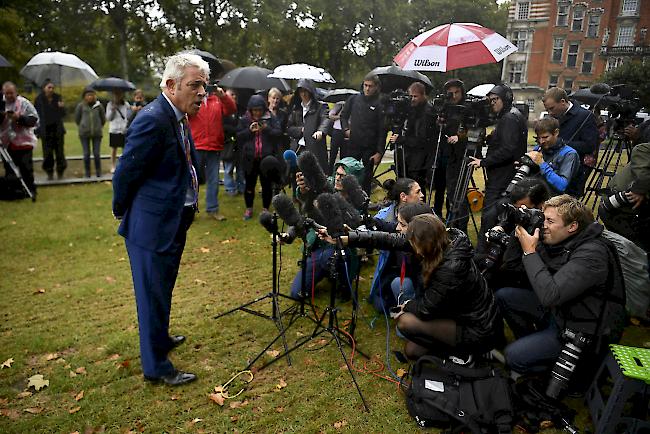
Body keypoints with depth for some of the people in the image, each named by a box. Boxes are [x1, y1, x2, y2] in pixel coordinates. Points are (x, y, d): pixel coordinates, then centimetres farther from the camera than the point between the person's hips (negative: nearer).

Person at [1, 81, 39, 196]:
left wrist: (20, 118, -21)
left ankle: (30, 190, 11)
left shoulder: (24, 103, -4)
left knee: (26, 169, 0)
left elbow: (34, 119, -8)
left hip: (24, 142, -4)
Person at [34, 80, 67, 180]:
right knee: (48, 153, 3)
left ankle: (60, 172, 13)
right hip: (45, 130, -1)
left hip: (57, 129, 1)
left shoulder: (58, 98, 2)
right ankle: (50, 173, 12)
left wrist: (62, 107, -19)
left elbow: (63, 114, 3)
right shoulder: (39, 99, -1)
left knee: (59, 151, 3)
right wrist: (38, 130, -4)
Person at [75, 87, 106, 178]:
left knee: (97, 153, 1)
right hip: (84, 133, 0)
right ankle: (87, 173, 14)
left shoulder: (98, 105, 1)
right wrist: (83, 126, 15)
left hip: (97, 133, 0)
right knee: (86, 154, 3)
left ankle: (98, 172, 15)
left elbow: (103, 118, 13)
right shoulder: (80, 106, -1)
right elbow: (77, 119, 10)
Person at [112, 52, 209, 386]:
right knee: (153, 295, 6)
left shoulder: (178, 118, 7)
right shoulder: (153, 120, -23)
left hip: (174, 222, 9)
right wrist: (124, 214, -4)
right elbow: (125, 174, -18)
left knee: (162, 291, 25)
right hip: (152, 225, -9)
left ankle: (159, 338, 47)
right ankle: (156, 367, 23)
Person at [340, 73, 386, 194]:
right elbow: (343, 116, 19)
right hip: (352, 145, 3)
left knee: (366, 178, 7)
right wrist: (346, 129, 0)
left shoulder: (379, 105, -4)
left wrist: (379, 152, -10)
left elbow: (382, 131, -5)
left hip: (369, 148, -2)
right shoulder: (353, 99, 6)